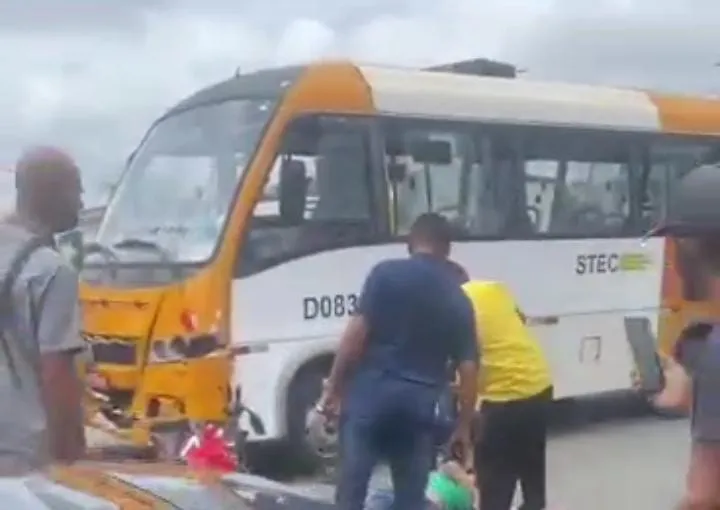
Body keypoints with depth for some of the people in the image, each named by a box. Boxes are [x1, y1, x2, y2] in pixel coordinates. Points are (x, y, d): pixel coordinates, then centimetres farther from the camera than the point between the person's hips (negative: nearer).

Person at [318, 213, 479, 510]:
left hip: (372, 391, -3)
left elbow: (357, 332, -9)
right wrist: (464, 425, 15)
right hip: (420, 402, 3)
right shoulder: (458, 299, 9)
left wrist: (333, 388, -1)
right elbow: (468, 368, 7)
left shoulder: (387, 273, -1)